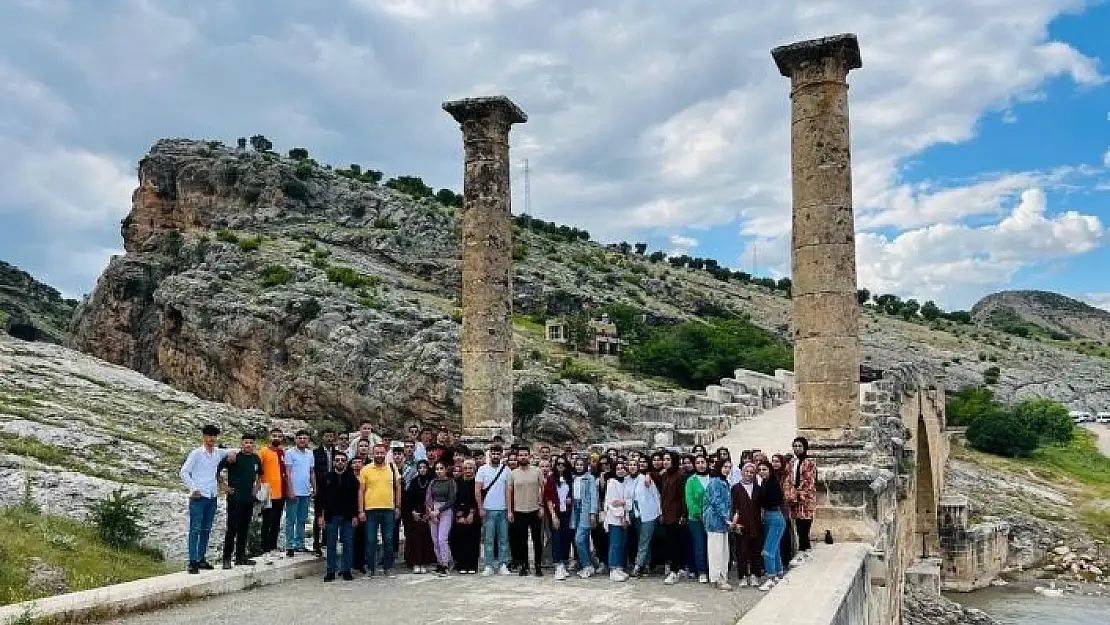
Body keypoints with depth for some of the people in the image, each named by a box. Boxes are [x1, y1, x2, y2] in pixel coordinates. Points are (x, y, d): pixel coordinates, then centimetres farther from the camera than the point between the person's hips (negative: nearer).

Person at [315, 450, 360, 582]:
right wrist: (320, 515, -3)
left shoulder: (352, 478, 4)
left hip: (348, 517, 0)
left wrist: (355, 515, -3)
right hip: (331, 516, 0)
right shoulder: (326, 478, 4)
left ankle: (346, 570, 12)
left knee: (348, 545, 3)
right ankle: (331, 571, 13)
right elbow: (319, 498, 3)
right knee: (331, 545, 5)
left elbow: (356, 498, 3)